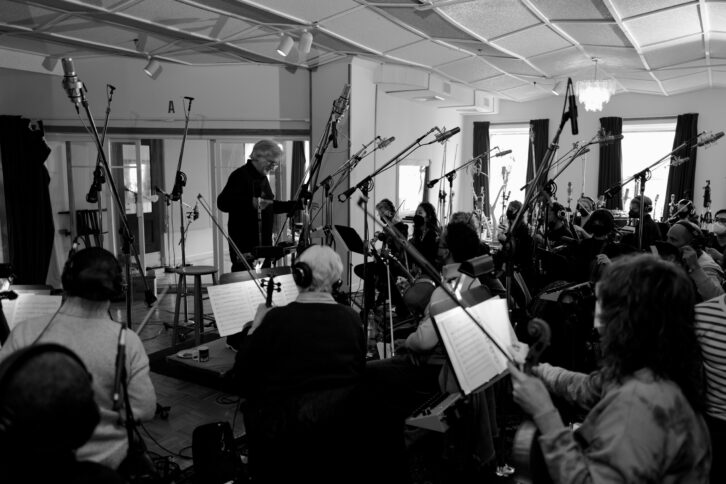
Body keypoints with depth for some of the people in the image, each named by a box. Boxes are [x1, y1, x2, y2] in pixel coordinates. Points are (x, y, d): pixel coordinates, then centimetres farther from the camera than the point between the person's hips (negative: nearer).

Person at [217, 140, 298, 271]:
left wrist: (296, 205, 16)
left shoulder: (262, 177, 18)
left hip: (263, 245, 8)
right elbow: (222, 203, -19)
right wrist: (251, 203, -33)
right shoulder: (240, 175, -10)